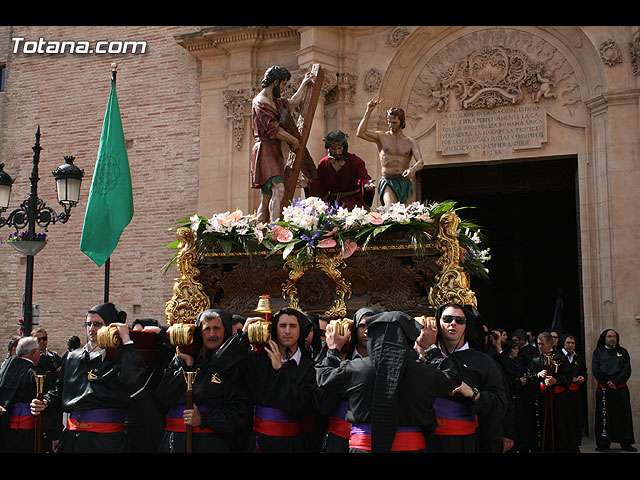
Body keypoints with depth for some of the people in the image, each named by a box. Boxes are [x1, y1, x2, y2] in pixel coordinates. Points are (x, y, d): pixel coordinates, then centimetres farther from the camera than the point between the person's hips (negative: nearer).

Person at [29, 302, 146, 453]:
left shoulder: (119, 359, -3)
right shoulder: (73, 357, 17)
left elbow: (132, 380, -25)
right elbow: (59, 390, 27)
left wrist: (126, 340, -19)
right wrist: (45, 403, 6)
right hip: (72, 435, 5)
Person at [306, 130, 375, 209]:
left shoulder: (355, 161, -2)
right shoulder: (323, 163, 8)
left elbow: (363, 178, -14)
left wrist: (366, 184, -38)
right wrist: (308, 184, -10)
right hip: (332, 201, 3)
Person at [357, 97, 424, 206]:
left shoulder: (411, 142, 10)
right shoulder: (381, 137, 6)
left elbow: (420, 162, -4)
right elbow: (360, 133, -9)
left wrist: (413, 169, -28)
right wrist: (368, 111, -11)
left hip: (405, 184, 3)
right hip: (388, 182, -3)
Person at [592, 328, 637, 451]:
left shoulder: (623, 352, 12)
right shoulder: (598, 352, 10)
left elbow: (626, 370, 1)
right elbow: (595, 370, 0)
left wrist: (615, 382, -12)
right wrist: (608, 382, -11)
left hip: (620, 389, 1)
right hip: (604, 389, -1)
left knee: (623, 415, 0)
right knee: (604, 416, -2)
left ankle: (625, 443, 6)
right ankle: (603, 443, 2)